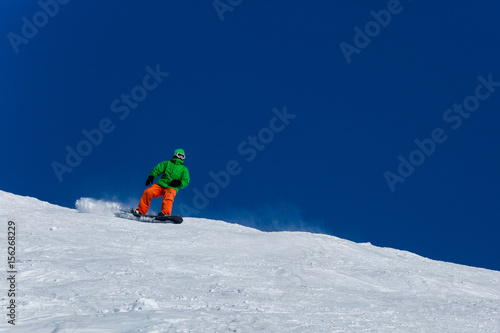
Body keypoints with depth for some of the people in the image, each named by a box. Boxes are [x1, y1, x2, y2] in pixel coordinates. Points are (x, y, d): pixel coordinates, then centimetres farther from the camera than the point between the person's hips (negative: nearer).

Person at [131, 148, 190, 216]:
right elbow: (157, 169, 11)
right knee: (148, 192, -19)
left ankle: (165, 213, -53)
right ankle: (141, 211, -14)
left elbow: (186, 181, 7)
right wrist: (151, 176, -9)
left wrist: (179, 182, -15)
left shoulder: (184, 169, 17)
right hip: (161, 183, 2)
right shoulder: (167, 163, 22)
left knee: (168, 198, -33)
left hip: (172, 188, -2)